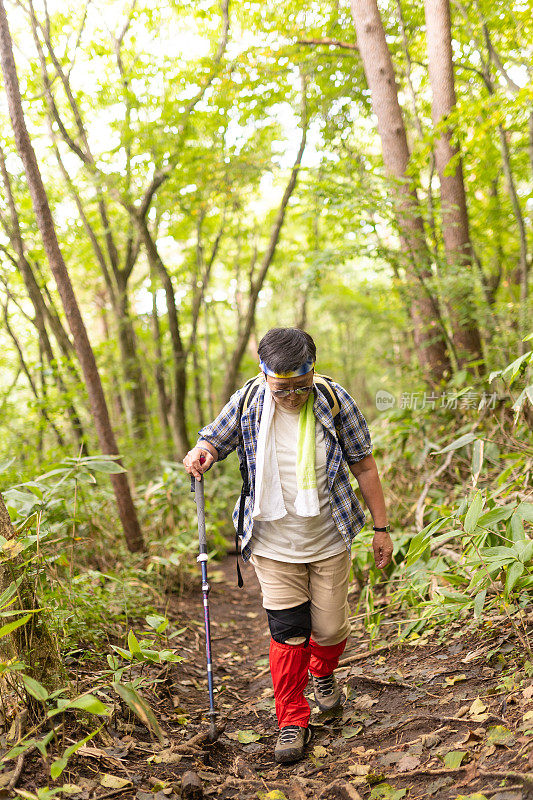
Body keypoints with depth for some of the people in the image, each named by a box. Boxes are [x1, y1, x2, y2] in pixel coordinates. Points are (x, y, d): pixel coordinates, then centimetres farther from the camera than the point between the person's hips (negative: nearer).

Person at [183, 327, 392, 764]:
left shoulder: (336, 401, -11)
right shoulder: (247, 404, -10)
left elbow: (364, 465, -2)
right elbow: (214, 439, 6)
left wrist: (382, 527, 1)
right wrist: (201, 453, -20)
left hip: (329, 541, 0)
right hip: (274, 545, 0)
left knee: (330, 629, 10)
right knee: (288, 634, -1)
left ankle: (323, 673, 46)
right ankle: (293, 722, 18)